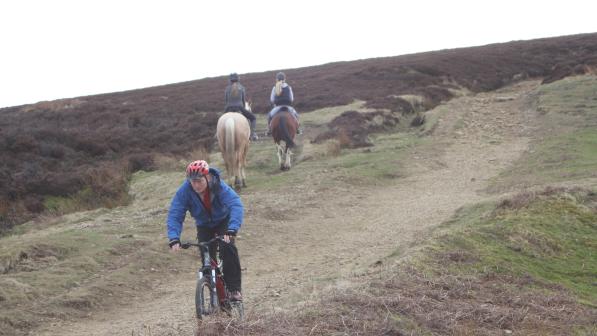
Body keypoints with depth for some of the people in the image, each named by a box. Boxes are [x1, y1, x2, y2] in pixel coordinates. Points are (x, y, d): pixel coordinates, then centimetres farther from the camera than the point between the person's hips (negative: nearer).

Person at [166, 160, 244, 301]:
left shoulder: (219, 186, -34)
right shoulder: (184, 191, -28)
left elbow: (236, 205, -45)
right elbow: (174, 215, -30)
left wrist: (232, 230, -60)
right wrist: (174, 239, -46)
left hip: (223, 221, -3)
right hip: (204, 226, 3)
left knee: (227, 247, -26)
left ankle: (234, 289, -16)